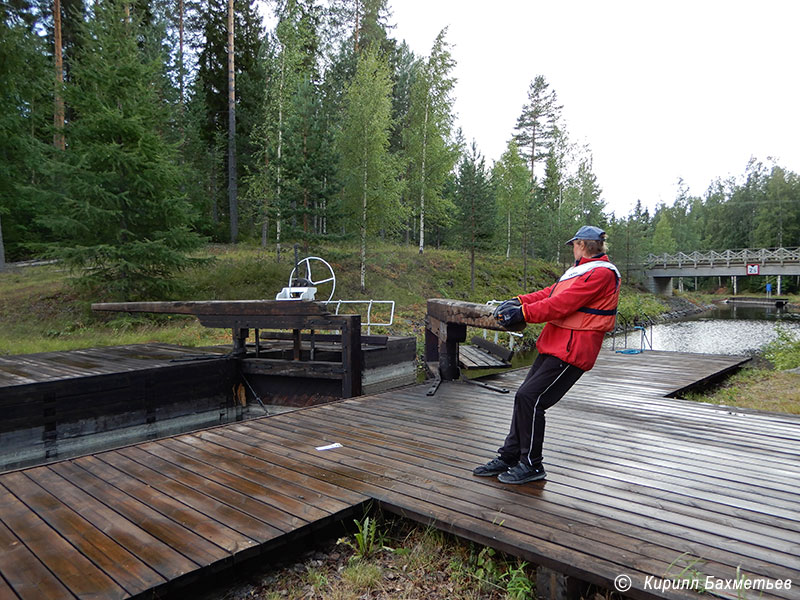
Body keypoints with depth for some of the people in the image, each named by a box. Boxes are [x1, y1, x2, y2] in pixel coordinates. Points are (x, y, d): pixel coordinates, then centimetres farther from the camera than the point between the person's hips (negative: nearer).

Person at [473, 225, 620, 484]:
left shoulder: (601, 273, -12)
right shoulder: (581, 270, 22)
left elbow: (563, 303, -20)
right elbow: (551, 292, 17)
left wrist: (524, 313, -19)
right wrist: (519, 301, 5)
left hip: (571, 350, -10)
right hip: (554, 344, 10)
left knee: (530, 398, -14)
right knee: (524, 397, 7)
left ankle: (531, 465, 2)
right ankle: (508, 457, 17)